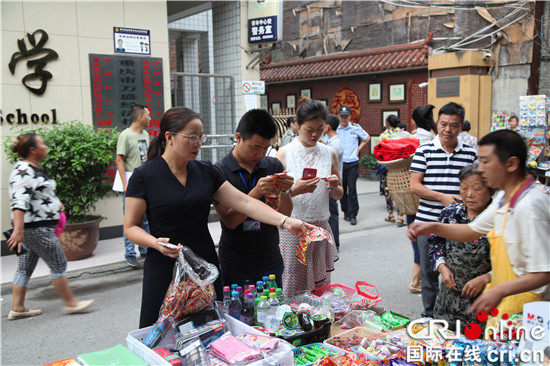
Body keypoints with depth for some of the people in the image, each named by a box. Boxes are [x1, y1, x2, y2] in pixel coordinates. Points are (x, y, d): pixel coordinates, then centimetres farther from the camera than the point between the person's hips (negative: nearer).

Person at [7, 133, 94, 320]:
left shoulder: (32, 169, 13)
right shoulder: (24, 171, -19)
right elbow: (18, 202, -29)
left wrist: (55, 203, 25)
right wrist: (18, 230, -36)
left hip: (38, 227, 10)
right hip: (36, 228, -10)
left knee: (25, 267, 13)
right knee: (58, 264, -2)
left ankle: (17, 308, 20)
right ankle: (70, 303, 8)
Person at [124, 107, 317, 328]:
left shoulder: (205, 172, 6)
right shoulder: (145, 175, -5)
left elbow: (245, 203, 0)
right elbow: (131, 226, -2)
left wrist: (285, 222, -10)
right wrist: (156, 242, -21)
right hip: (164, 269, -3)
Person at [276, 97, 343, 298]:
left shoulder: (329, 153, 8)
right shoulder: (284, 154, -4)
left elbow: (339, 195, 14)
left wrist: (334, 186, -8)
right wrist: (294, 190, -24)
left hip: (321, 228, 4)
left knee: (320, 287, 11)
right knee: (292, 292, 1)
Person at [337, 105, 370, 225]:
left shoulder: (356, 127, 1)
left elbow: (367, 138, 17)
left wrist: (358, 149, 9)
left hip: (353, 163, -1)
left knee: (352, 189, -8)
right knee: (342, 189, 7)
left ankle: (353, 215, -2)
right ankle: (346, 212, 22)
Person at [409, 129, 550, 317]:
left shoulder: (530, 206, -24)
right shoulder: (503, 197, 7)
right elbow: (473, 230, 19)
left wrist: (500, 291, -34)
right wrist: (433, 227, 7)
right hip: (503, 290, 8)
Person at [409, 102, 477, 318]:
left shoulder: (470, 154, 6)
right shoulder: (424, 151, 0)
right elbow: (414, 186, -5)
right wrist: (442, 197, -15)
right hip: (428, 222, -1)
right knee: (429, 271, 10)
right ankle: (429, 314, 27)